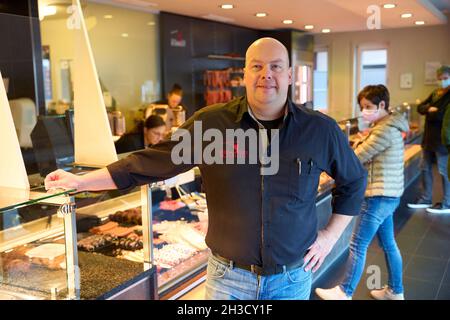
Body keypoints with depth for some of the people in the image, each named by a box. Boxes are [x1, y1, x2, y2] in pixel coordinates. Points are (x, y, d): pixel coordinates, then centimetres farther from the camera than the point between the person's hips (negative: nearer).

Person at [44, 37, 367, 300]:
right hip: (228, 277, -1)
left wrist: (331, 234, 4)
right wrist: (81, 181, -3)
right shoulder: (209, 123, -9)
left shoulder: (322, 130, -5)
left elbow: (355, 179, 10)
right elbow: (150, 162, -3)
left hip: (293, 278, 2)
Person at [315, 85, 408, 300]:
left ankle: (345, 292, 9)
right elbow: (367, 157, 13)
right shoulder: (386, 126, 13)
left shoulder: (385, 130, -19)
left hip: (380, 196, -10)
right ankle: (395, 291, 31)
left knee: (357, 246, -2)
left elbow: (356, 158, -16)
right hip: (387, 195, 10)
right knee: (388, 244, 19)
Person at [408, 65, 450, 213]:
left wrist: (429, 112, -10)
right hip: (429, 138, 8)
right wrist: (429, 109, -12)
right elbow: (420, 108, 8)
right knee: (425, 168, 14)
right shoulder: (435, 93, 12)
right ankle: (426, 199, 27)